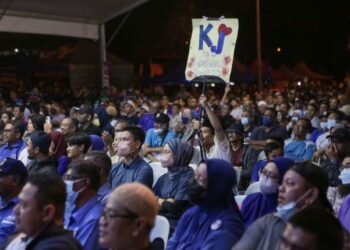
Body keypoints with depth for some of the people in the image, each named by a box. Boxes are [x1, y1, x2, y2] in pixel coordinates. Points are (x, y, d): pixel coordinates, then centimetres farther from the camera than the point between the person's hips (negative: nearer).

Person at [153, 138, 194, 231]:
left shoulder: (188, 177, -6)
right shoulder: (164, 178, 16)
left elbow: (176, 207, -12)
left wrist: (158, 201, 4)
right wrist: (167, 202, -8)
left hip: (175, 226, -6)